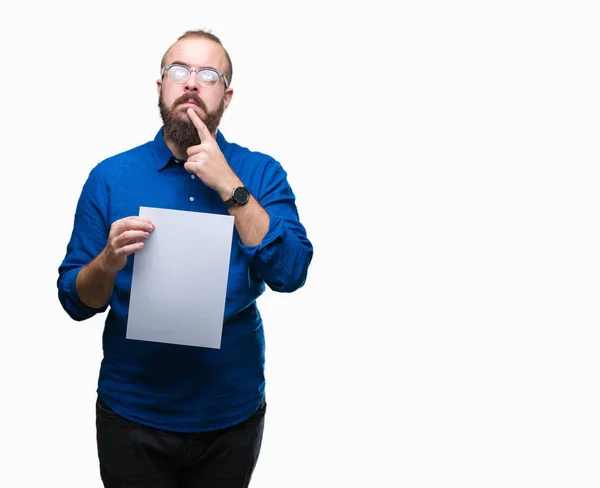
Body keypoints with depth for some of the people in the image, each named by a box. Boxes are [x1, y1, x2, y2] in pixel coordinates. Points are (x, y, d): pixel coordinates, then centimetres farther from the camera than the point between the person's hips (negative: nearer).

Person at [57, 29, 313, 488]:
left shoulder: (261, 172, -4)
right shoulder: (112, 176, -4)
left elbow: (290, 274, -17)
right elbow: (75, 302, -3)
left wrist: (229, 185, -21)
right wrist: (109, 260, -24)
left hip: (234, 412, 1)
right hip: (133, 414, 0)